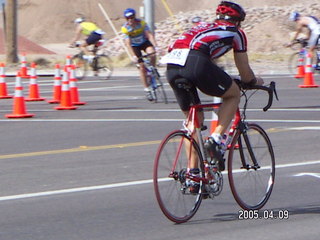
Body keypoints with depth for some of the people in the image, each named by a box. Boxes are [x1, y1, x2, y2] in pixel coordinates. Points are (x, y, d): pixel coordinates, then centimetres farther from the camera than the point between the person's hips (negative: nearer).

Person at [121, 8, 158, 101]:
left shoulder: (142, 23, -20)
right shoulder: (125, 28, -22)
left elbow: (149, 35, -25)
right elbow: (128, 43, -25)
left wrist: (155, 46, -38)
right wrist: (133, 56, -35)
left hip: (144, 42, 1)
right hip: (135, 46, -1)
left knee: (152, 54, -31)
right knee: (142, 67, -8)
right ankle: (147, 89, 1)